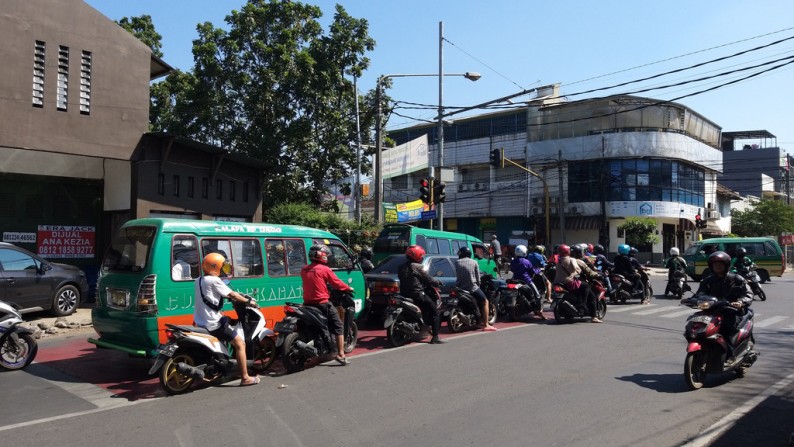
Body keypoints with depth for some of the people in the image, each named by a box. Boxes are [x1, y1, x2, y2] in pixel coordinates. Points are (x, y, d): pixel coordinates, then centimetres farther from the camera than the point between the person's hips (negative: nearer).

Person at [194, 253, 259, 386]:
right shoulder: (214, 280, -15)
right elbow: (232, 295, -11)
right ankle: (245, 378, -6)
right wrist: (248, 301, 1)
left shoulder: (199, 280, 12)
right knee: (240, 344, -5)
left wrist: (231, 297, 22)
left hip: (201, 322, 10)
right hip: (213, 324, -10)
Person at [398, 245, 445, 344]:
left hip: (404, 295, 8)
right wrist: (438, 282, 11)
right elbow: (428, 279, -8)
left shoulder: (401, 268, 10)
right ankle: (435, 337, -8)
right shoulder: (417, 267, -12)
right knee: (435, 312, -1)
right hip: (417, 294, -8)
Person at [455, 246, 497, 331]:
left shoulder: (457, 262, 1)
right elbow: (478, 277, 1)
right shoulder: (474, 262, -1)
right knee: (485, 302, 15)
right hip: (472, 288, -2)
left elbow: (457, 275, 3)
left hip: (460, 288, 2)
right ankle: (485, 325, 7)